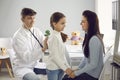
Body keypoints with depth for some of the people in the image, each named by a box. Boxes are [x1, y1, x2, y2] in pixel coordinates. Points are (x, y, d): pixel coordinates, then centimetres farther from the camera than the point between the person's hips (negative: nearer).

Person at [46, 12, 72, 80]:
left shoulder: (60, 36, 8)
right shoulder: (54, 37, -18)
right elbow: (55, 56, -20)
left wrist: (68, 67, 9)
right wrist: (65, 68, -18)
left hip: (60, 68, 8)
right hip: (53, 69, -8)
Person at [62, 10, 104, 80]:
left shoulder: (94, 40, -25)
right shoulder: (89, 36, 5)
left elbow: (93, 64, -24)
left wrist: (77, 73, -16)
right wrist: (78, 69, 6)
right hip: (88, 71, 9)